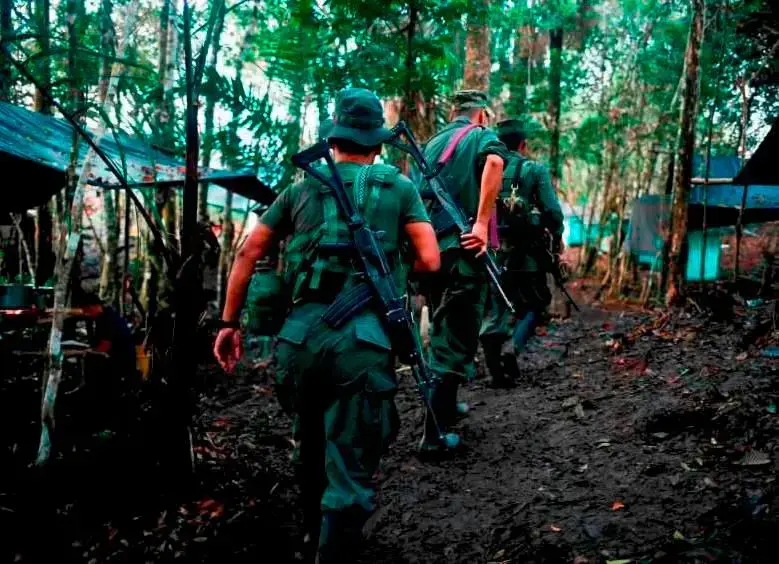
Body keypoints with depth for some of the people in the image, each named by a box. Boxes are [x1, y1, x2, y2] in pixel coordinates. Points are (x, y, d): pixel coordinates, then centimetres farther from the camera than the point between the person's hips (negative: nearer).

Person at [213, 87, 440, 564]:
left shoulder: (302, 188, 15)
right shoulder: (399, 187, 9)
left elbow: (248, 253, 12)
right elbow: (431, 261, 2)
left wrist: (230, 323, 18)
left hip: (301, 334, 4)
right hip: (360, 338, -4)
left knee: (315, 446, 26)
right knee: (349, 466, 0)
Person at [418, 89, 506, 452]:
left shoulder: (433, 142, 20)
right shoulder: (482, 136, 1)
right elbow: (494, 163, -23)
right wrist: (482, 222, -24)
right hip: (463, 246, -7)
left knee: (442, 330, 21)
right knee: (457, 338, -2)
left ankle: (446, 407, 35)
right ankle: (434, 431, -3)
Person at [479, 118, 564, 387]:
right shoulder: (535, 170, -3)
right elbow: (553, 211, -9)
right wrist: (557, 238, 8)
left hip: (489, 252, 3)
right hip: (525, 253, -3)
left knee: (494, 310, 10)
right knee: (534, 305, 14)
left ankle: (497, 371, 8)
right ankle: (511, 348, -8)